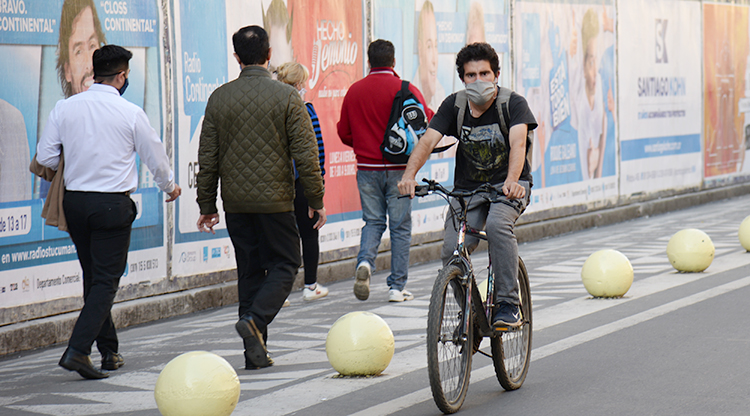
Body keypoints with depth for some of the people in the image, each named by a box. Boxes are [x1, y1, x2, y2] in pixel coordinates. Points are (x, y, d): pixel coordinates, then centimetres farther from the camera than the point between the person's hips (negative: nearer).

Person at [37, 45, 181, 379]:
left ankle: (109, 352, 22)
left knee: (93, 276, 16)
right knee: (106, 280, -1)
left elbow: (44, 157, 4)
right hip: (113, 203, -4)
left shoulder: (65, 108, 1)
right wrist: (170, 187, 24)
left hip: (74, 201, 4)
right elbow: (155, 157, 5)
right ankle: (78, 349, -15)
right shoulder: (131, 113, -7)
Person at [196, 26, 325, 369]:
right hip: (275, 199, -4)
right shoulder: (286, 97, -6)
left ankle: (256, 352, 10)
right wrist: (316, 200, 1)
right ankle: (255, 319, -17)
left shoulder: (219, 98, 3)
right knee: (285, 264, 8)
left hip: (236, 200, 4)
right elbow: (305, 154, -7)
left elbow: (207, 158, 5)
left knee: (249, 271, 10)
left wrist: (207, 205, 12)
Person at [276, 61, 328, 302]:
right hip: (303, 179, -3)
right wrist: (319, 174, 1)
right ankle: (310, 286, 17)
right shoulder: (304, 109, -10)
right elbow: (317, 147, -10)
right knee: (308, 232, 10)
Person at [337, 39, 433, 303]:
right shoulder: (405, 89, -8)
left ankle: (365, 261, -13)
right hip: (398, 169, -3)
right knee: (400, 226, 5)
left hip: (367, 168, 3)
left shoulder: (354, 91, 3)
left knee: (373, 221, 14)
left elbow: (344, 132, 10)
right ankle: (397, 287, 8)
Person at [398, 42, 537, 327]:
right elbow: (428, 139, -14)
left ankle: (508, 305, -23)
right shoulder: (454, 105, -2)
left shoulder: (513, 103, -11)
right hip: (467, 188, 3)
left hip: (507, 186, -3)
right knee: (452, 250, -14)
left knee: (497, 224, -33)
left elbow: (518, 143, -27)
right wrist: (410, 174, -34)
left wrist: (512, 181, -47)